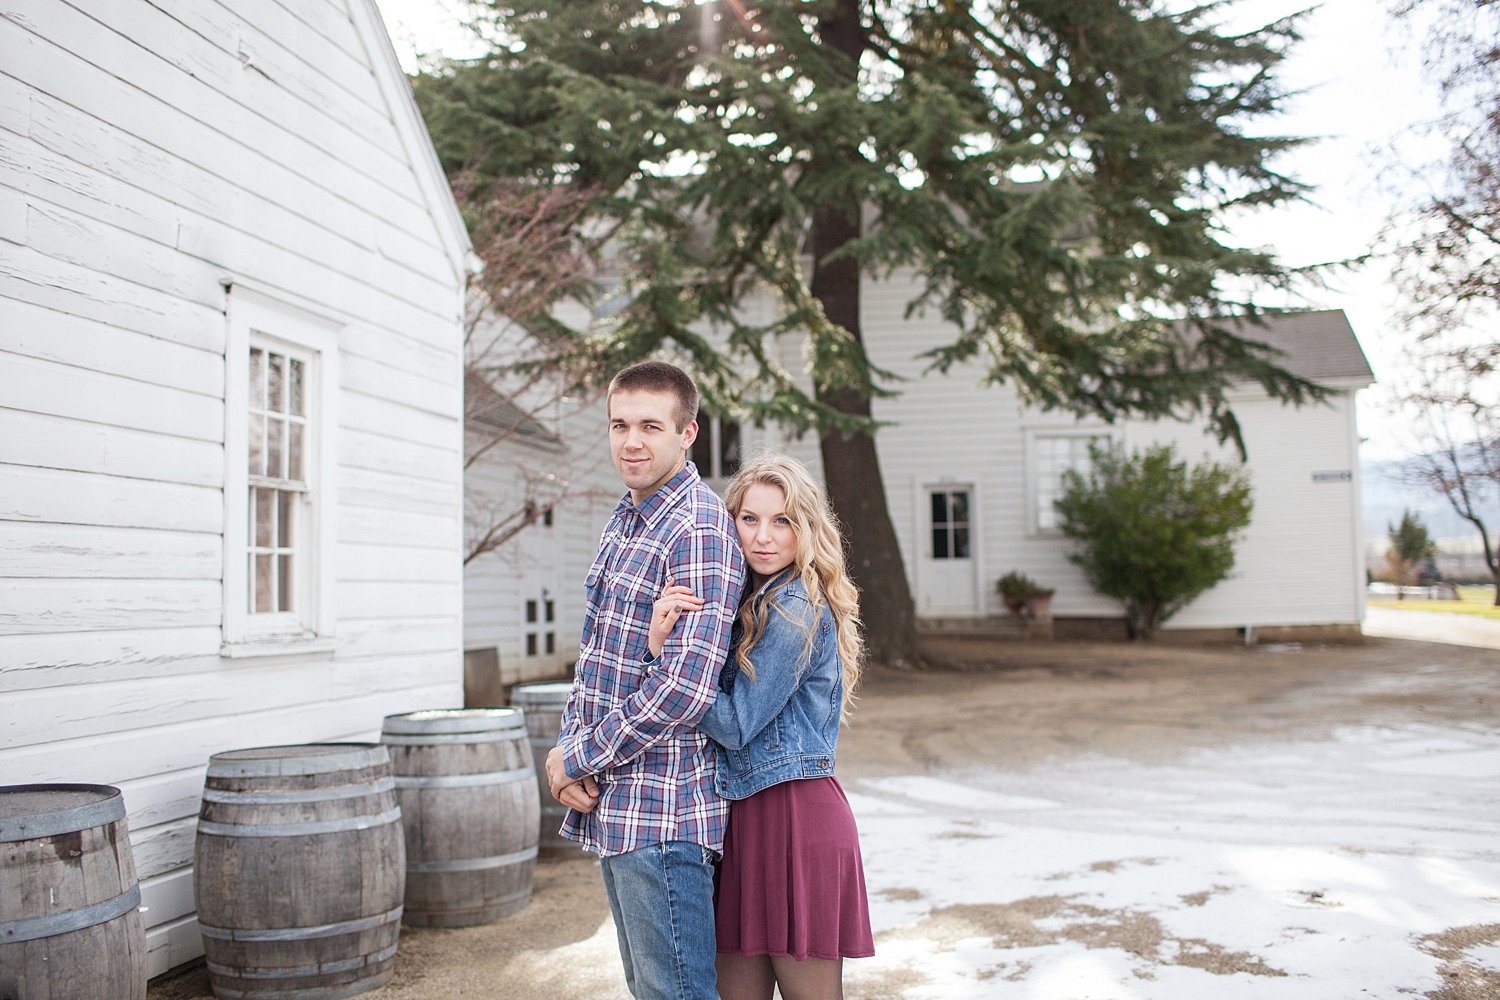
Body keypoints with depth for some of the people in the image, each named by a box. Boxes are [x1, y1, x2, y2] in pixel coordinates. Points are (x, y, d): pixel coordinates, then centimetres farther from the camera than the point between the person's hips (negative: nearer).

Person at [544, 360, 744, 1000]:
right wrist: (569, 746, -1)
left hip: (661, 812, -9)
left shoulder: (701, 531, -17)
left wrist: (578, 757, -14)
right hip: (607, 806, 9)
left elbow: (685, 687, -24)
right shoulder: (622, 523, 14)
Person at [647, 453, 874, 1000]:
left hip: (796, 815, -8)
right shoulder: (750, 602, 14)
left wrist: (668, 649, -16)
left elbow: (735, 723, -15)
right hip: (745, 814, 8)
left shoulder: (798, 609, -13)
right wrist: (662, 641, -11)